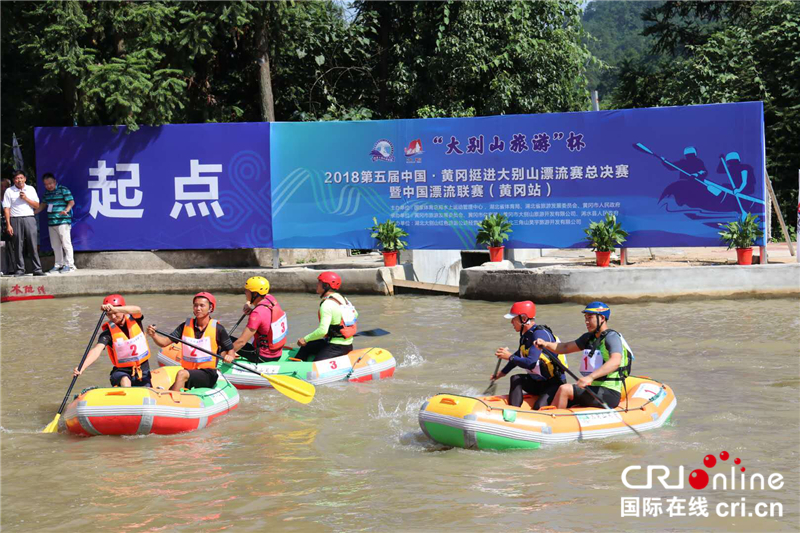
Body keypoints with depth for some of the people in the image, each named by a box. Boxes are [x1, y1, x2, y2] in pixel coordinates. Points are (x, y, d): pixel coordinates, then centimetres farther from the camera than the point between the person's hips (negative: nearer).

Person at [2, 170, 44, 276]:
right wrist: (8, 225, -7)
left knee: (33, 245, -4)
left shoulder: (30, 189, 12)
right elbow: (6, 209, 0)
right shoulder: (9, 191, 5)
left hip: (29, 219, 1)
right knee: (17, 246, -1)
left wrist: (26, 198, -6)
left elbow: (37, 205, 9)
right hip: (15, 220, -1)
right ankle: (19, 269, 6)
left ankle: (37, 269, -3)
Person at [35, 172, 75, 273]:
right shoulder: (46, 192, 17)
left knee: (66, 244, -7)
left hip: (63, 222, -7)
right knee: (55, 245, 10)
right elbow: (42, 205, 27)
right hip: (51, 223, 7)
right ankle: (58, 264, 18)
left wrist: (66, 210, -25)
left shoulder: (63, 190, -4)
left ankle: (69, 264, -4)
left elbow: (71, 202, -9)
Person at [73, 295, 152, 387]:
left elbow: (137, 310, -27)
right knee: (125, 382, -34)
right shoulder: (108, 332, -10)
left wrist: (114, 309, -43)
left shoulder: (134, 320, -3)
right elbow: (97, 350, -24)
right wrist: (82, 367, -42)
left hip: (143, 370, 3)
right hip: (122, 371, -3)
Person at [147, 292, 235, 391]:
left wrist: (229, 357, -18)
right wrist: (154, 335, -17)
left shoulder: (217, 328, 0)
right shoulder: (185, 326, 9)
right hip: (187, 371, 4)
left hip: (208, 375, -4)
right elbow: (165, 342, 3)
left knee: (182, 374, -33)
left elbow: (231, 351, 6)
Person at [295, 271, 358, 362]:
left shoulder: (327, 304, -19)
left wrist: (305, 339, -14)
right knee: (306, 347, 22)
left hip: (337, 347, -10)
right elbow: (355, 314, 23)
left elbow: (323, 330, -26)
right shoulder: (342, 298, 8)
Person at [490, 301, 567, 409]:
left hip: (555, 384, -9)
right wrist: (502, 372, 32)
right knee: (515, 378, -13)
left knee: (538, 408, -28)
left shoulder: (540, 334, -22)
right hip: (538, 382, 9)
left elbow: (530, 363, -31)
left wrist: (510, 357, -17)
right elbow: (519, 357, 27)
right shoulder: (525, 335, 7)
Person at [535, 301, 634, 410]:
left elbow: (615, 361, -29)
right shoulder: (589, 337, 17)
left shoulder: (611, 337, -11)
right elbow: (565, 348, 21)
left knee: (564, 389, -20)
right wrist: (545, 344, 1)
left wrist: (590, 377, -41)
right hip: (592, 390, 8)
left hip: (609, 394, -8)